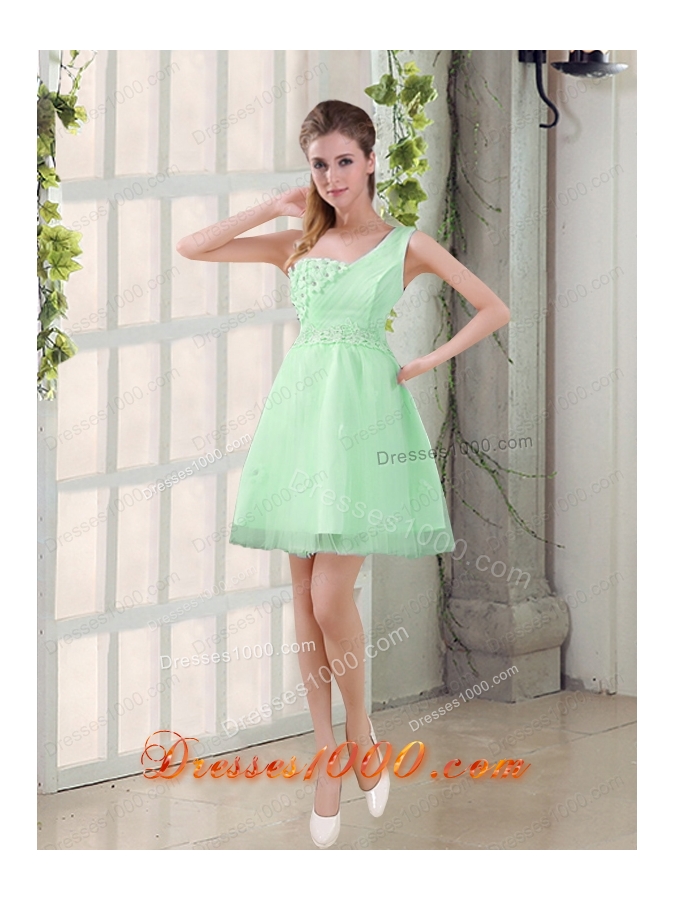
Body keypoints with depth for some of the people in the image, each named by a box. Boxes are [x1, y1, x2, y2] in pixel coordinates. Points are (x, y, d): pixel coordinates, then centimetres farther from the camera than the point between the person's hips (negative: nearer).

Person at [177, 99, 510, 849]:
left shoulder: (406, 246, 3)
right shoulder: (297, 244, 11)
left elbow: (494, 311, 5)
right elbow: (192, 248, 7)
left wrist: (429, 361, -3)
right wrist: (275, 208, 6)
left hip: (365, 413, -4)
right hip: (300, 406, 4)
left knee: (332, 597, -12)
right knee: (304, 596, 3)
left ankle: (359, 731, 11)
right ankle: (327, 755, 11)